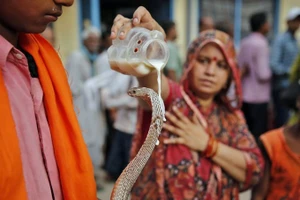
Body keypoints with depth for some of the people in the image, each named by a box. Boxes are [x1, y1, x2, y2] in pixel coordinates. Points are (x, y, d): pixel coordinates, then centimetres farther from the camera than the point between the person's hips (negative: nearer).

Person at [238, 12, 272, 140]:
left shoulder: (245, 42, 7)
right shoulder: (261, 43, -15)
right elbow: (263, 74, -18)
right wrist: (271, 73, 0)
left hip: (244, 95, 8)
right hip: (258, 96, -8)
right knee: (258, 134, 0)